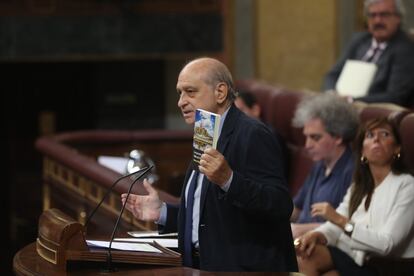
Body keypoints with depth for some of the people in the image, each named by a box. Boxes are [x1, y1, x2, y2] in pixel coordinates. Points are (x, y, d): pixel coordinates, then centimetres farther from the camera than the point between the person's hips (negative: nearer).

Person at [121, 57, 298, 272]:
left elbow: (281, 205, -22)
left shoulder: (253, 135, -12)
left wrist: (228, 180, -31)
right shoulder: (206, 139, 16)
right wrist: (162, 212, 10)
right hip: (206, 266, 8)